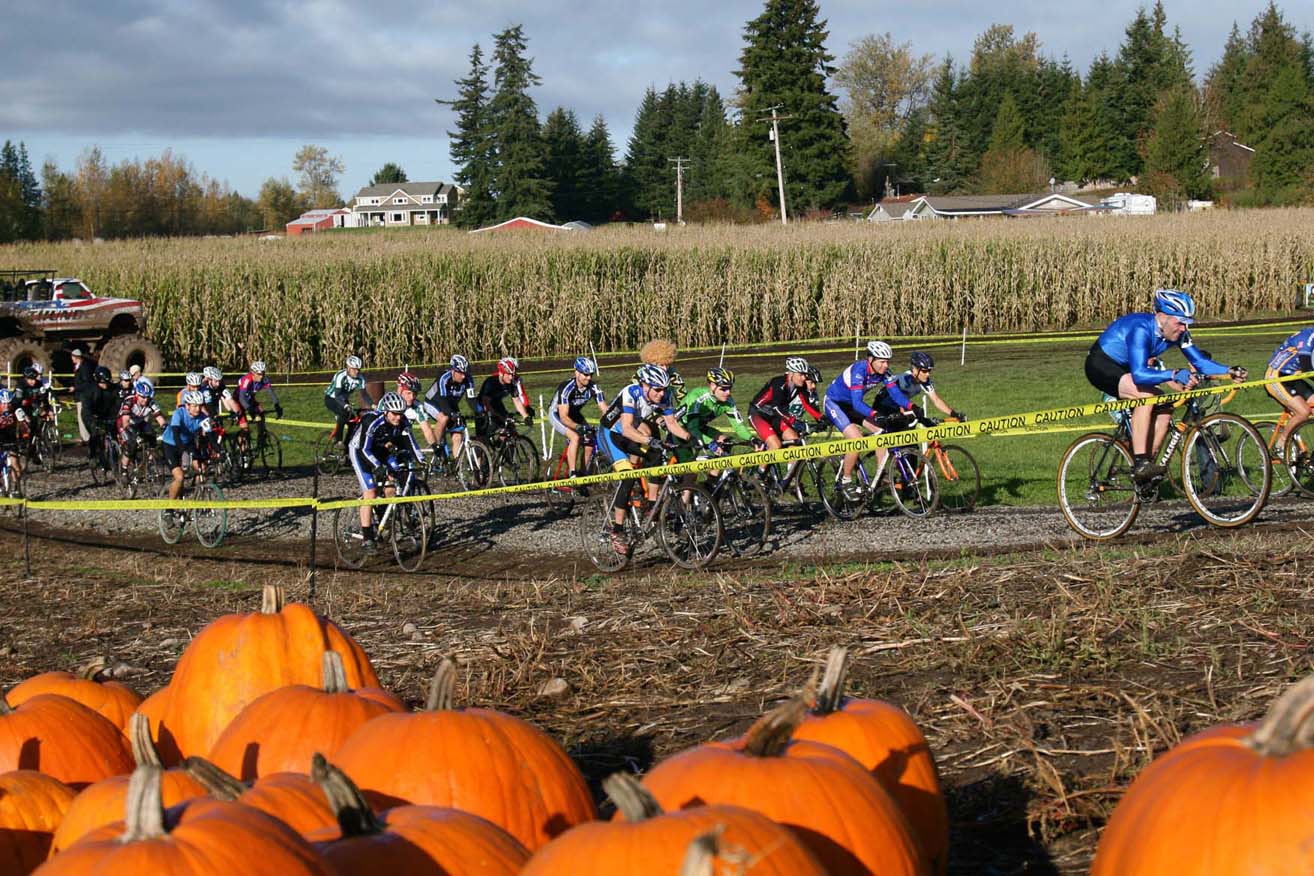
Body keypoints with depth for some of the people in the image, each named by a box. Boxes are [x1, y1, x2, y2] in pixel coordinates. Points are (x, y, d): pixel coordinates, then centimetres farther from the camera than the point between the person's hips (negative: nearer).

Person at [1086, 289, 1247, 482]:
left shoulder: (1177, 333, -9)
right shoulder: (1141, 329, -33)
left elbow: (1200, 361, -6)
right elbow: (1139, 374, -43)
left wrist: (1229, 371, -21)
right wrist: (1175, 375, -52)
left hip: (1124, 368, 9)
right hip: (1101, 365, -9)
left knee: (1164, 408, -7)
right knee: (1146, 396, -30)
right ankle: (1140, 464, -30)